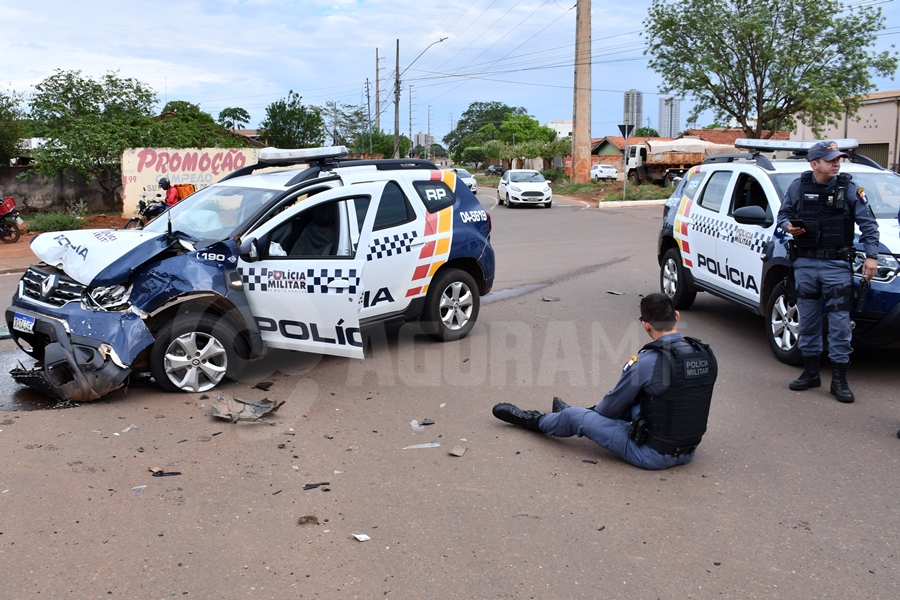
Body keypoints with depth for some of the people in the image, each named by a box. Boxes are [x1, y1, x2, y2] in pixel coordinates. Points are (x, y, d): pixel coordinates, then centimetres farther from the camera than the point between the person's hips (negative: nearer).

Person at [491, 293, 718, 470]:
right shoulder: (707, 356, -4)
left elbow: (614, 403, -8)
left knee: (574, 417, 8)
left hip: (653, 454, -6)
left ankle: (534, 421, 37)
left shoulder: (647, 362, -24)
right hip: (687, 451, 7)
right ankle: (581, 414, 51)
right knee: (631, 404, 28)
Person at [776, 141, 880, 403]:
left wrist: (871, 255, -9)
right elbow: (783, 214, 15)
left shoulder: (849, 188, 0)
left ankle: (839, 379, 5)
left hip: (837, 265, -2)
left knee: (839, 321, -4)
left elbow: (868, 223, 1)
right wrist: (788, 226, -8)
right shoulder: (798, 186, 4)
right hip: (805, 263, 2)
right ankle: (811, 373, 22)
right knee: (807, 319, 9)